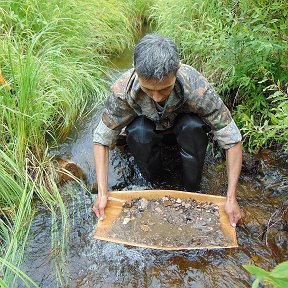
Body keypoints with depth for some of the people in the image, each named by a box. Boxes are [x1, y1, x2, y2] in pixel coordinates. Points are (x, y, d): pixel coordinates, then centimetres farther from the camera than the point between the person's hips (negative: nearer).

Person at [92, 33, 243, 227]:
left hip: (182, 122, 0)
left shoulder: (197, 87, -38)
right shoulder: (123, 90, -35)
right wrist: (102, 193, -27)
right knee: (137, 133, -33)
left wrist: (231, 198, -32)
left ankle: (193, 190, -9)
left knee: (194, 127, -34)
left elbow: (232, 139, -30)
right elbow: (103, 139, -23)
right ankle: (153, 183, -4)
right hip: (148, 123, 1)